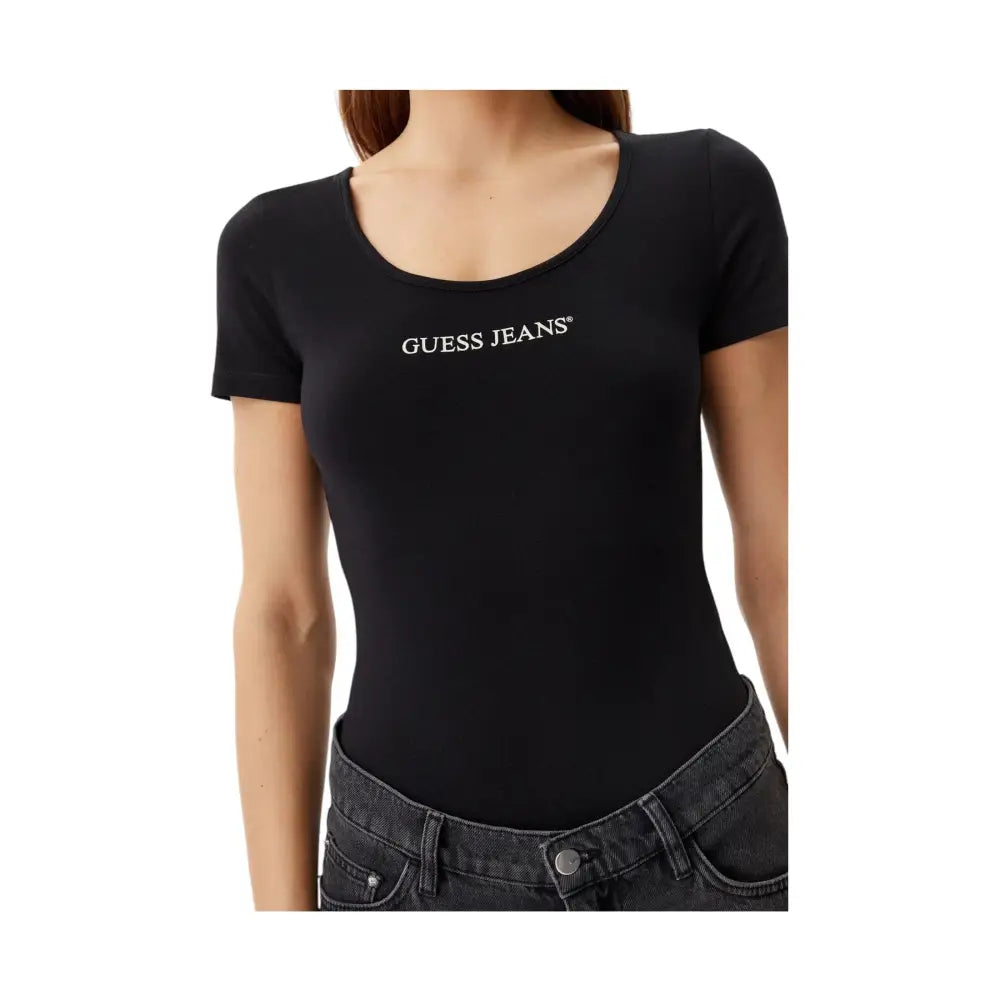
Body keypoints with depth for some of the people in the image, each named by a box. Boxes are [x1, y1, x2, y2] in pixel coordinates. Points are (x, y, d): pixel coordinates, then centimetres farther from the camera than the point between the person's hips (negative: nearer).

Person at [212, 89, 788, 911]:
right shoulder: (280, 250, -1)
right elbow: (282, 611, 0)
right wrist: (283, 909, 1)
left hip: (697, 840, 0)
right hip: (418, 861, 1)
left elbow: (779, 558, -1)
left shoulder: (709, 195, -3)